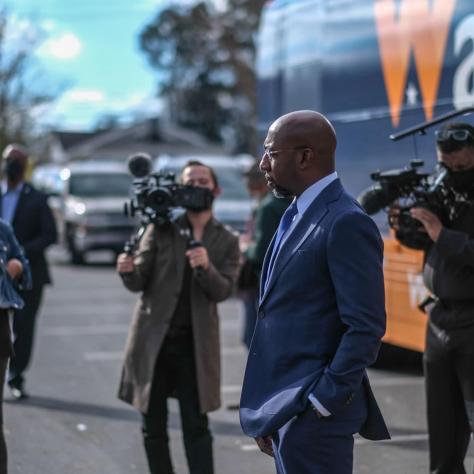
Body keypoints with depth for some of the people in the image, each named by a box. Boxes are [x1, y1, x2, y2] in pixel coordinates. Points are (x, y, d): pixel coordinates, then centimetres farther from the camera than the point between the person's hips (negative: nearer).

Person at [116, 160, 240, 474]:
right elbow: (139, 283, -1)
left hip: (195, 344, -1)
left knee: (196, 426, -3)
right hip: (153, 339, 1)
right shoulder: (161, 229, 2)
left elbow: (223, 291, -7)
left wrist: (206, 267, -27)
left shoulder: (226, 240, 4)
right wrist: (128, 271, -24)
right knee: (153, 426, 7)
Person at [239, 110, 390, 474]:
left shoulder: (346, 223, -16)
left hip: (313, 412, -9)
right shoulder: (296, 215, 13)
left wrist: (321, 403, -17)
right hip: (282, 406, 9)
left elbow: (366, 327, -19)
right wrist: (267, 410, 15)